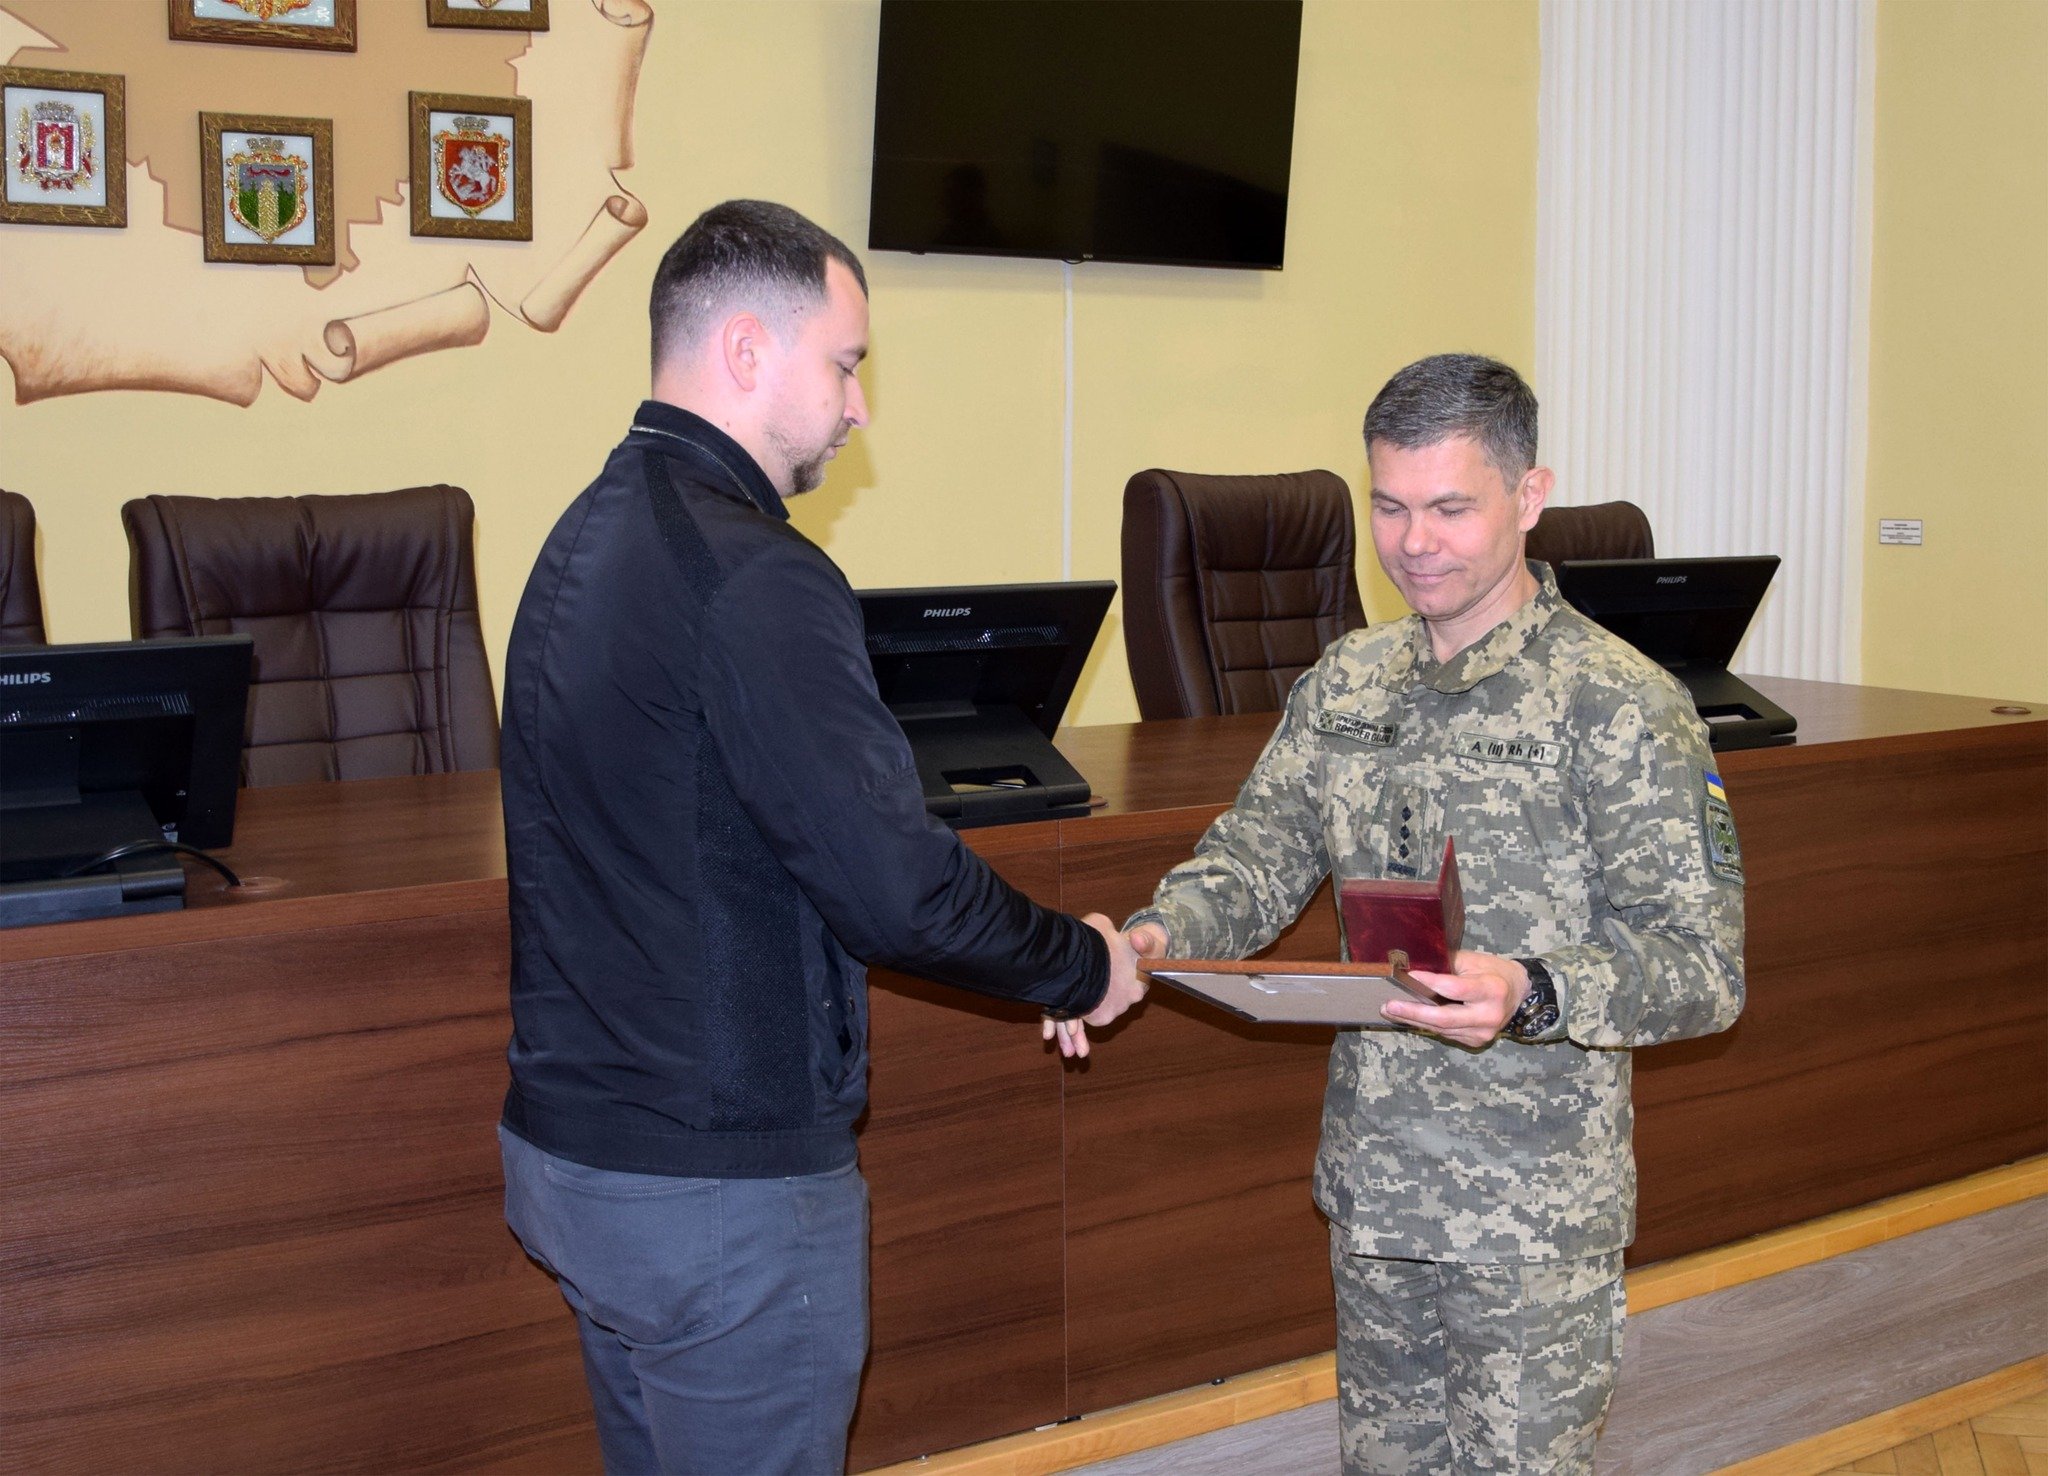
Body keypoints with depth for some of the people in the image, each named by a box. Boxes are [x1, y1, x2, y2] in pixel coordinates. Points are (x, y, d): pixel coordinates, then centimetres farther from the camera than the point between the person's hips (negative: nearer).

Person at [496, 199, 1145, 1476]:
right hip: (722, 1191, -9)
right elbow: (895, 888, -24)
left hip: (568, 1140, 9)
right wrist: (1085, 965, -6)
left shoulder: (586, 541, 9)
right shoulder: (756, 579, -22)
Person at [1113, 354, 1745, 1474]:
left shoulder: (1620, 707, -13)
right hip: (1368, 1182, 6)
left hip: (1533, 1210, -6)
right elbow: (1259, 852, 6)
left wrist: (1533, 994, -34)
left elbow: (1705, 967, -16)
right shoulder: (1345, 684, 6)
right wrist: (1164, 936, -16)